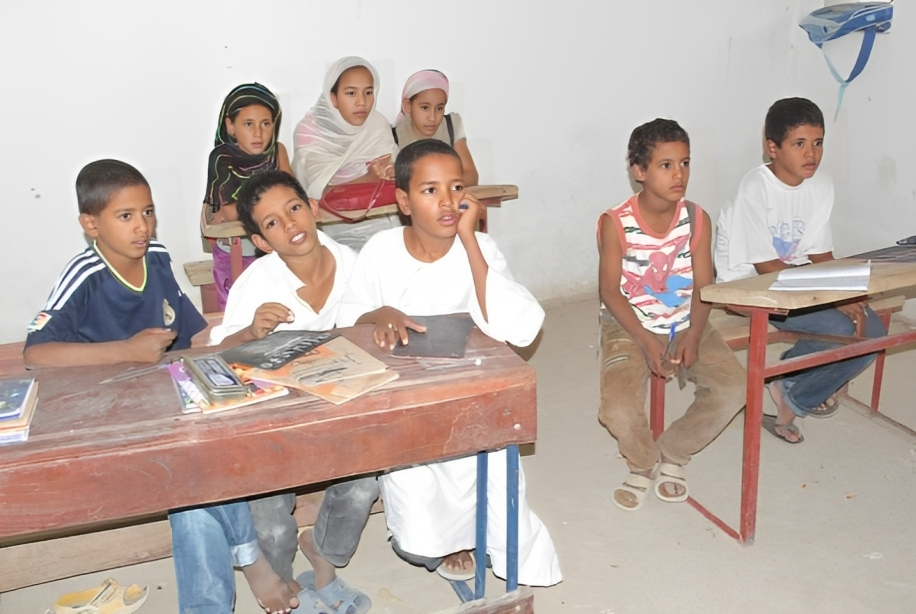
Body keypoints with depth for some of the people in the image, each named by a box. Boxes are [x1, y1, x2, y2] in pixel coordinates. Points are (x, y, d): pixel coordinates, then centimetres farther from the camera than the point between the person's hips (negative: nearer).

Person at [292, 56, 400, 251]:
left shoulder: (379, 125, 3)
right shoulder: (310, 130, -8)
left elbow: (395, 175, -2)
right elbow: (320, 192, -16)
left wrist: (389, 173, -25)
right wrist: (369, 179, -30)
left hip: (377, 219, 4)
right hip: (332, 224, -3)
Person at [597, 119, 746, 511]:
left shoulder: (697, 219, -2)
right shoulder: (615, 223, -12)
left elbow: (703, 286, -2)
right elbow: (610, 291, -11)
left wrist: (693, 336, -18)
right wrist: (645, 341, -20)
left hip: (686, 326, 4)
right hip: (629, 328, -3)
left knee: (733, 389, -17)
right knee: (619, 410, -25)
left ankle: (672, 454, 10)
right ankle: (643, 464, 13)